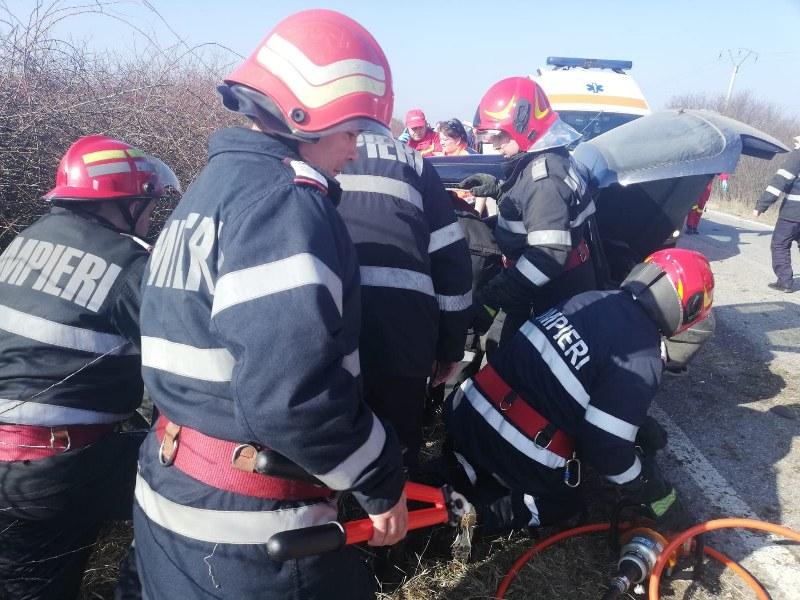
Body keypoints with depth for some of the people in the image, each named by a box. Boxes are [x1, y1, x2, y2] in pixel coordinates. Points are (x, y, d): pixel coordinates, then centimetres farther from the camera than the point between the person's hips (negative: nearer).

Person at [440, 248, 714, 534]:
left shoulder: (591, 298, 4)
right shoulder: (642, 360, -17)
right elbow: (605, 446, -14)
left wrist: (638, 422, 26)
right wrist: (653, 491, 4)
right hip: (515, 455, -7)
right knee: (563, 504, 23)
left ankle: (462, 473, 13)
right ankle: (469, 511, 2)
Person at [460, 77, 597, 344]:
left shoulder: (545, 175, -23)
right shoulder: (540, 161, 7)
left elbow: (549, 254, -30)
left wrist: (490, 299, -32)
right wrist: (497, 188, 11)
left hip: (558, 296, -9)